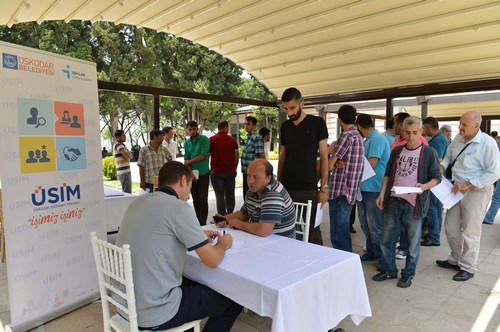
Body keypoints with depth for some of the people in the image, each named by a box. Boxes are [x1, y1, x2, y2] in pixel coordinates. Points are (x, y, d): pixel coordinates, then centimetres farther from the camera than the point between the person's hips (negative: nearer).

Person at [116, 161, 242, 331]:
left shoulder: (138, 202, 4)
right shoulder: (178, 207, -19)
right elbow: (212, 260, -15)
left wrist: (199, 236, 19)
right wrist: (223, 243, 6)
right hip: (154, 313, -8)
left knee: (198, 285, 30)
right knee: (232, 301, 11)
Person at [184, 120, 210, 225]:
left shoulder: (204, 139, -5)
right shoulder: (187, 143, 9)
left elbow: (203, 156, -14)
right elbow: (186, 160, 4)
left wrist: (189, 161, -4)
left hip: (203, 173, -5)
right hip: (192, 174, 5)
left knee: (203, 199, -6)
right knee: (195, 200, 10)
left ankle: (203, 224, -2)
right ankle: (197, 222, 20)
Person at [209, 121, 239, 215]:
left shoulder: (211, 140, -4)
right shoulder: (232, 140, 0)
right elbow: (237, 156, 2)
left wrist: (210, 168, 12)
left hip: (216, 171, -2)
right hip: (230, 171, 2)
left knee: (220, 195, 2)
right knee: (230, 194, 14)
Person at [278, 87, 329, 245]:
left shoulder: (317, 123, -2)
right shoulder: (285, 126, 10)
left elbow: (323, 156, -3)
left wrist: (324, 187, -7)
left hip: (308, 189, -4)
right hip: (285, 187, 4)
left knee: (312, 231, -1)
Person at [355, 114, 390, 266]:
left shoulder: (378, 139, -15)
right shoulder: (369, 140, 14)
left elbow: (371, 164, -21)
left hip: (374, 189, -9)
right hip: (364, 187, 9)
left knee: (375, 226, 1)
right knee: (366, 224, 17)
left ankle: (383, 256, 15)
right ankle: (372, 252, 31)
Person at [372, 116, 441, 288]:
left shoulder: (429, 152, -3)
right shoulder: (397, 151, 10)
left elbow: (437, 177, -2)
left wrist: (425, 186, -23)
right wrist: (382, 194, 6)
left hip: (414, 203, -4)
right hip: (393, 201, 4)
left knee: (413, 241, 8)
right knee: (387, 238, 11)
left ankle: (408, 274, 25)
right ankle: (388, 270, 28)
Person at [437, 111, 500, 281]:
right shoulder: (458, 138, 3)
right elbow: (449, 155, 21)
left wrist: (468, 184, -22)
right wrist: (442, 166, 1)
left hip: (477, 191, -7)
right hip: (457, 189, 7)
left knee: (470, 232, 4)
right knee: (450, 227, 14)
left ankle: (467, 268, 21)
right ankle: (455, 259, 34)